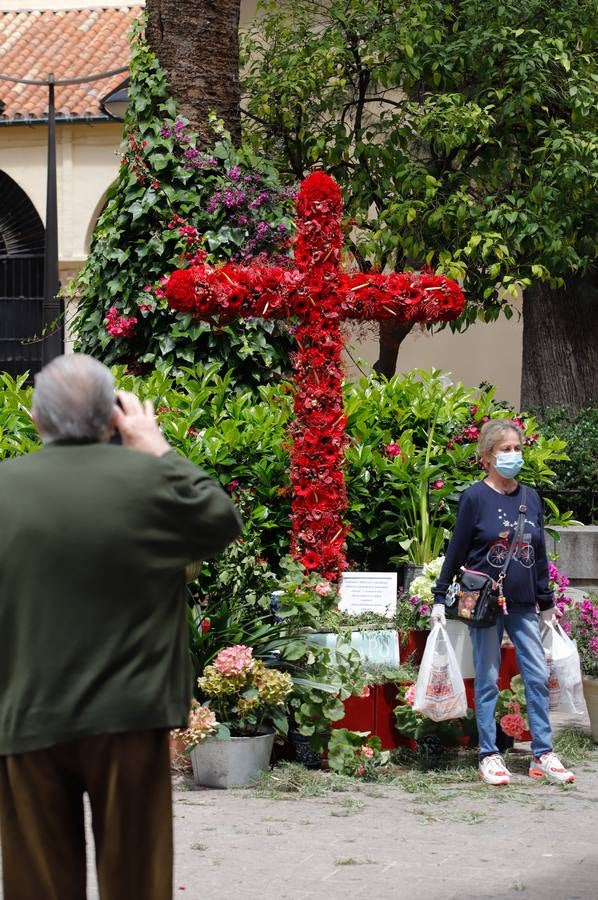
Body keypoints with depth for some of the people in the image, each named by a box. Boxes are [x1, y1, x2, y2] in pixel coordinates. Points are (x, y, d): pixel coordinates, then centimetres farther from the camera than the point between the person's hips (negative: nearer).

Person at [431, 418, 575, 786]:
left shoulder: (531, 498, 8)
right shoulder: (475, 498, -6)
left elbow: (539, 555, 14)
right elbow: (457, 551, -3)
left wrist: (547, 602, 17)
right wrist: (440, 597, -4)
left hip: (524, 605, 4)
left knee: (539, 677, 1)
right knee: (488, 680, 2)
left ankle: (543, 755, 7)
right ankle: (490, 756, 9)